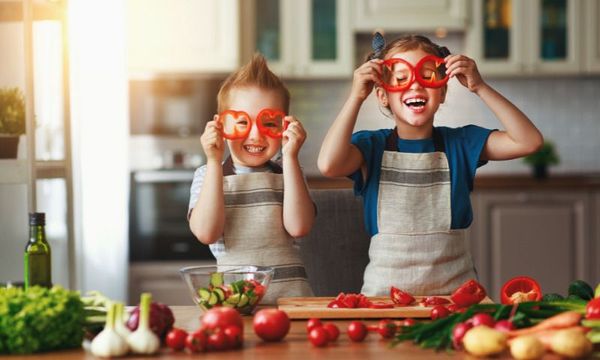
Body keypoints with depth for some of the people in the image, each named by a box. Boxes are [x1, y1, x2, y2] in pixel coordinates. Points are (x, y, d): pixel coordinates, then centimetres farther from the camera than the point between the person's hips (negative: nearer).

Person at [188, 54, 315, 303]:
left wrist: (290, 157, -5)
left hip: (289, 291, 1)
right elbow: (206, 233, -8)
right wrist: (214, 162, -6)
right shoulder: (207, 175, 9)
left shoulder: (288, 174, 12)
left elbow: (298, 226, -7)